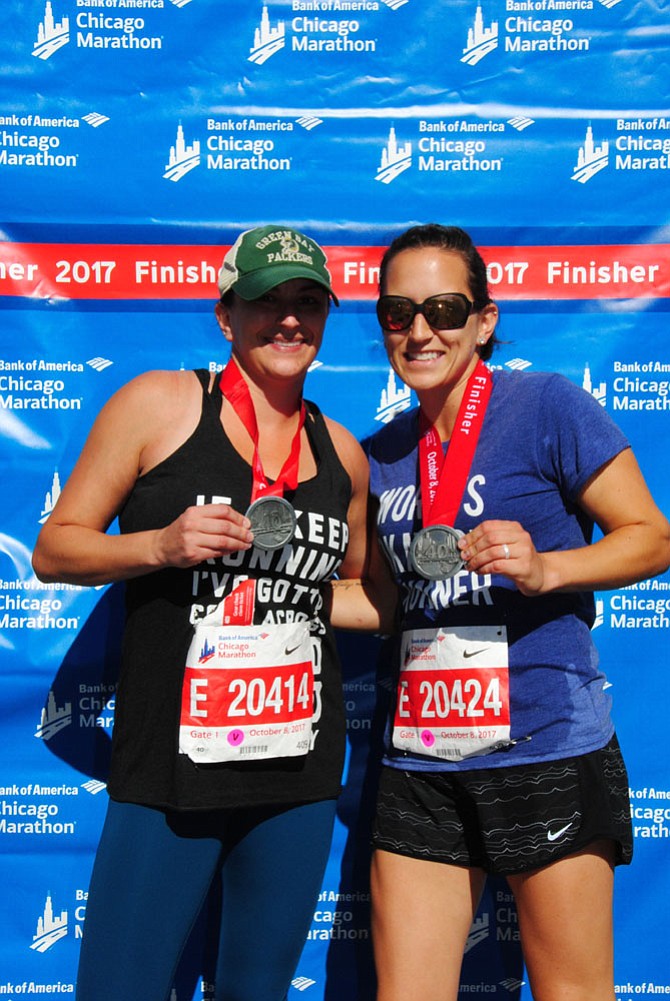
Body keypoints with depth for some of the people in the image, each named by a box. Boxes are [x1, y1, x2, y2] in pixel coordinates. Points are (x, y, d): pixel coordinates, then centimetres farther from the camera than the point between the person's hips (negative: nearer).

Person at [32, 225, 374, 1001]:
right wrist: (161, 545, -17)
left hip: (299, 777, 4)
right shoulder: (158, 404, -2)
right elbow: (53, 551, -2)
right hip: (169, 772, -4)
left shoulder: (342, 452, 10)